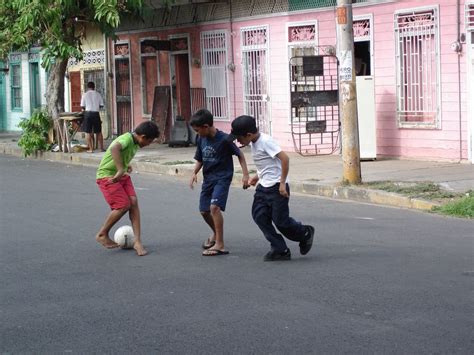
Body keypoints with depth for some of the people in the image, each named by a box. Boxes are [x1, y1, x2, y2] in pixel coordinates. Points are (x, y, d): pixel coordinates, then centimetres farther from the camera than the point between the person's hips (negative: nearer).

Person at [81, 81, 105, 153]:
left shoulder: (85, 95, -1)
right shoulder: (98, 94, 3)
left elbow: (82, 106, -1)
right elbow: (101, 105, 5)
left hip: (88, 113, -2)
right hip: (96, 114, 2)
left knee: (88, 132, 3)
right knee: (99, 132, 10)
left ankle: (90, 148, 2)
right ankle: (101, 148, 12)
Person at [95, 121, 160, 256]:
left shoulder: (135, 143, 5)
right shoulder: (127, 138, -24)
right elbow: (114, 148, -47)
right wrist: (120, 170, -48)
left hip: (121, 175, 8)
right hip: (107, 176, -8)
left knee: (133, 203, -6)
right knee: (123, 205, -14)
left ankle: (137, 242, -6)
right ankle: (102, 235, 5)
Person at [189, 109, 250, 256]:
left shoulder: (224, 139, -18)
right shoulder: (201, 139, 0)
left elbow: (240, 155, -7)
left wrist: (245, 174, -11)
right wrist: (194, 173, -5)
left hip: (222, 178, -7)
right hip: (208, 178, 7)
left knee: (214, 207, -23)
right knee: (204, 210, 10)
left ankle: (220, 245, -18)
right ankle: (215, 234, 40)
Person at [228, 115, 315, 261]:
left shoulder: (265, 141, -19)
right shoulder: (254, 143, 9)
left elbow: (285, 158, -25)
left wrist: (282, 183, -24)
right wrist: (257, 177, 13)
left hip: (277, 187, -9)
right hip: (263, 186, 9)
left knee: (280, 220, -4)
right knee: (259, 216, 0)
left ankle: (305, 233, 23)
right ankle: (280, 250, 4)